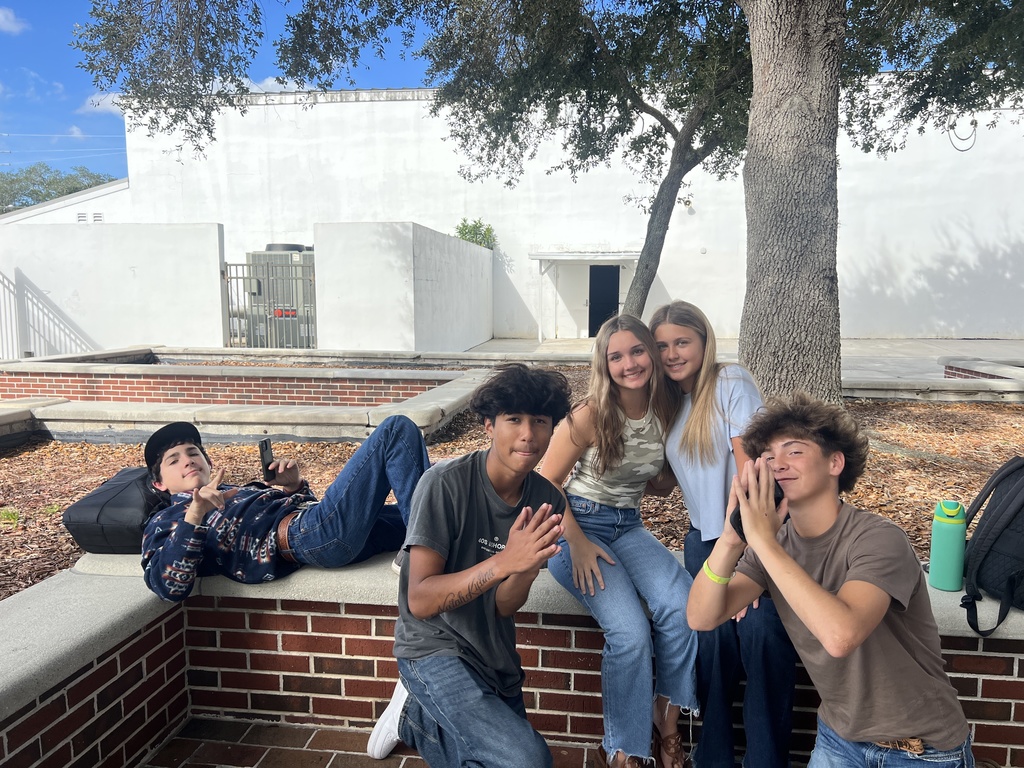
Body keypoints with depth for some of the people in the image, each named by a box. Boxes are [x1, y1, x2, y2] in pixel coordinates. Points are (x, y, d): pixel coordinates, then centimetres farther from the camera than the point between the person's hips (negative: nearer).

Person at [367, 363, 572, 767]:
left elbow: (505, 606, -7)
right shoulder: (446, 484, -23)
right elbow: (420, 601, -24)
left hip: (496, 657, 6)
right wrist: (503, 562, -37)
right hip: (435, 647, -6)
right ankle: (423, 701, 3)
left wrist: (528, 565, -29)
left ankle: (416, 718, 26)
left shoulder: (546, 502, -8)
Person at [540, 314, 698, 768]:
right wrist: (577, 543, -15)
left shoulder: (665, 411, 0)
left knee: (684, 607, -24)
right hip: (578, 523, -4)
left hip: (628, 526, 5)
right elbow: (547, 483, -8)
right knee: (630, 631, -25)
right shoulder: (591, 415, -14)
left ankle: (667, 723, -2)